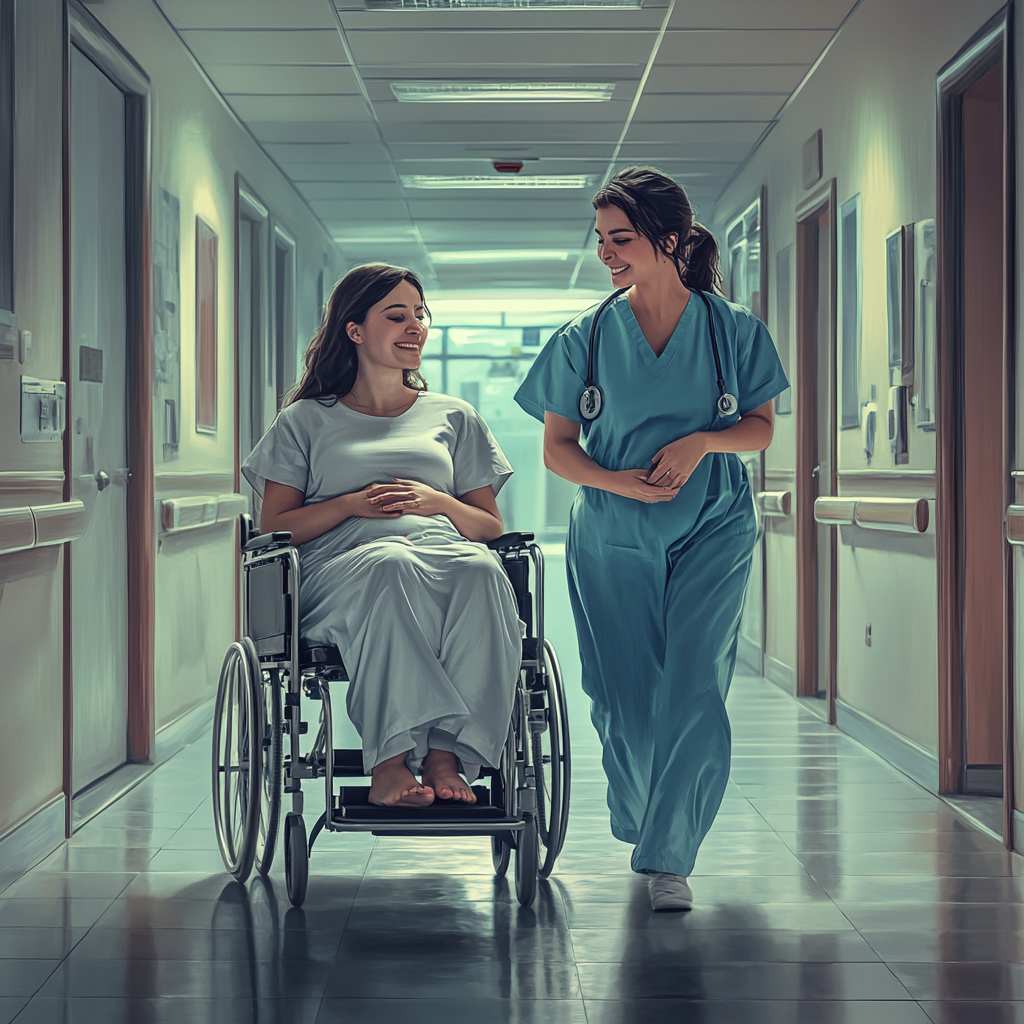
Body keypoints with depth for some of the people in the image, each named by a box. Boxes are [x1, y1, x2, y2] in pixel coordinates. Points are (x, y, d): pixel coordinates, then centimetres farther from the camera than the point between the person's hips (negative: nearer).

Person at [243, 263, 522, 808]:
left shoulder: (455, 417, 28)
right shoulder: (305, 421, 22)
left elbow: (491, 526, 22)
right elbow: (274, 528, 12)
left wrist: (437, 501, 1)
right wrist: (353, 503, -4)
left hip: (442, 548, 2)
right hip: (340, 564, -2)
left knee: (481, 570, -38)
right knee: (391, 566, -41)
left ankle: (446, 756, -41)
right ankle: (391, 760, -46)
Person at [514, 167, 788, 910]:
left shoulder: (733, 330, 1)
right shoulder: (586, 337, 1)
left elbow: (761, 427, 7)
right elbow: (557, 447, 4)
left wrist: (701, 441, -13)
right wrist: (620, 481, -14)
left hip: (712, 531, -1)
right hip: (614, 535, 1)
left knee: (693, 690, -11)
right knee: (627, 698, 3)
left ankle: (669, 857, -2)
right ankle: (641, 822, 29)